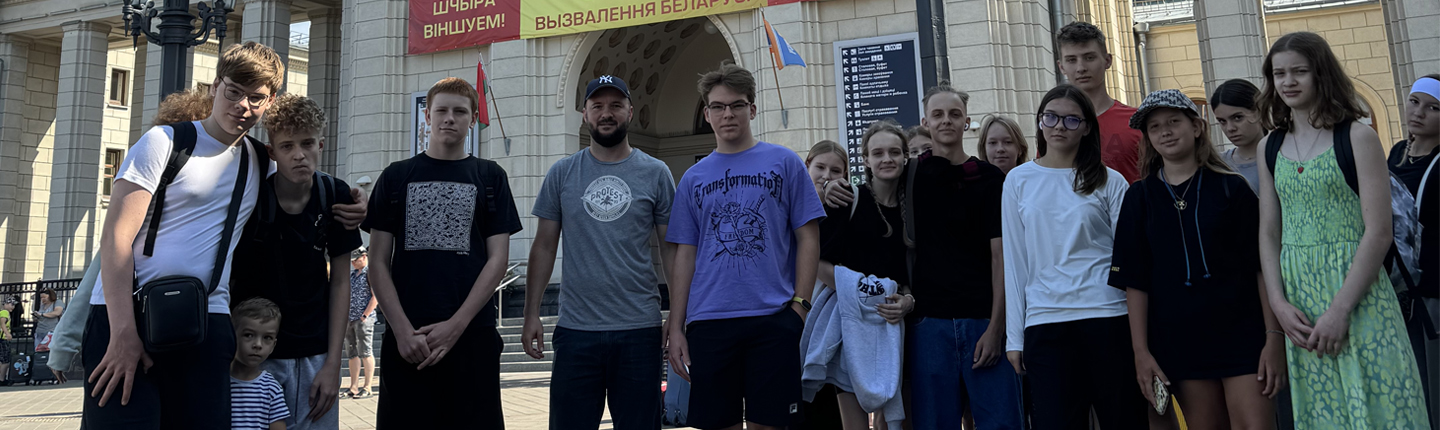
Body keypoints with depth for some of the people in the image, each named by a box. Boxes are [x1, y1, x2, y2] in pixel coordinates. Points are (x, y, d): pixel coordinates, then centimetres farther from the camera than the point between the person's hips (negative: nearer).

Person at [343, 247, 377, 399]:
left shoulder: (370, 273, -6)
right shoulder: (352, 274, 18)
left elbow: (376, 296, -13)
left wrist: (365, 315, -16)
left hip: (363, 319, -8)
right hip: (349, 319, 8)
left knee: (365, 352, -7)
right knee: (352, 354, 9)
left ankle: (367, 387, -4)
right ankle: (353, 388, 14)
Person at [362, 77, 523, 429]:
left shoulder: (490, 177, 8)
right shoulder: (397, 176, 10)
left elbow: (498, 259, 0)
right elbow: (379, 262, 5)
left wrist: (455, 325, -10)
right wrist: (403, 330, -8)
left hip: (472, 334, 0)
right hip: (405, 338, 1)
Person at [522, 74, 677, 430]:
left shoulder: (655, 173, 2)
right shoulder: (562, 173, 5)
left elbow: (672, 249, 3)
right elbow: (544, 247, 7)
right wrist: (532, 314, 1)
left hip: (640, 330, -1)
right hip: (575, 329, 1)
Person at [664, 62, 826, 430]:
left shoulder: (784, 163, 5)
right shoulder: (693, 178, 12)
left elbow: (808, 238, 3)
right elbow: (685, 254, 11)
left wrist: (800, 304, -7)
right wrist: (676, 327, 6)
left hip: (773, 319, -2)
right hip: (708, 322, 2)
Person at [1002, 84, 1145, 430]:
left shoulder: (1110, 182, 7)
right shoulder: (1019, 181, 8)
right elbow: (1015, 260, 7)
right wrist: (1014, 335, 4)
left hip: (1108, 316, 0)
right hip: (1044, 321, 0)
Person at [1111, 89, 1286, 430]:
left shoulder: (1231, 188, 1)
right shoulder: (1140, 197, 3)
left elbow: (1262, 266, -2)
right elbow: (1134, 280, 1)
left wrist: (1274, 337, -9)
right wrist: (1140, 351, -3)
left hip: (1241, 334, -1)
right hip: (1180, 342, 1)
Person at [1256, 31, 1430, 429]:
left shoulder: (1357, 137, -4)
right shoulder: (1270, 147, 8)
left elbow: (1379, 232, -10)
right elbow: (1269, 234, 8)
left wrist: (1340, 309, -16)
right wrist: (1279, 304, -4)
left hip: (1357, 294, -4)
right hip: (1298, 298, 4)